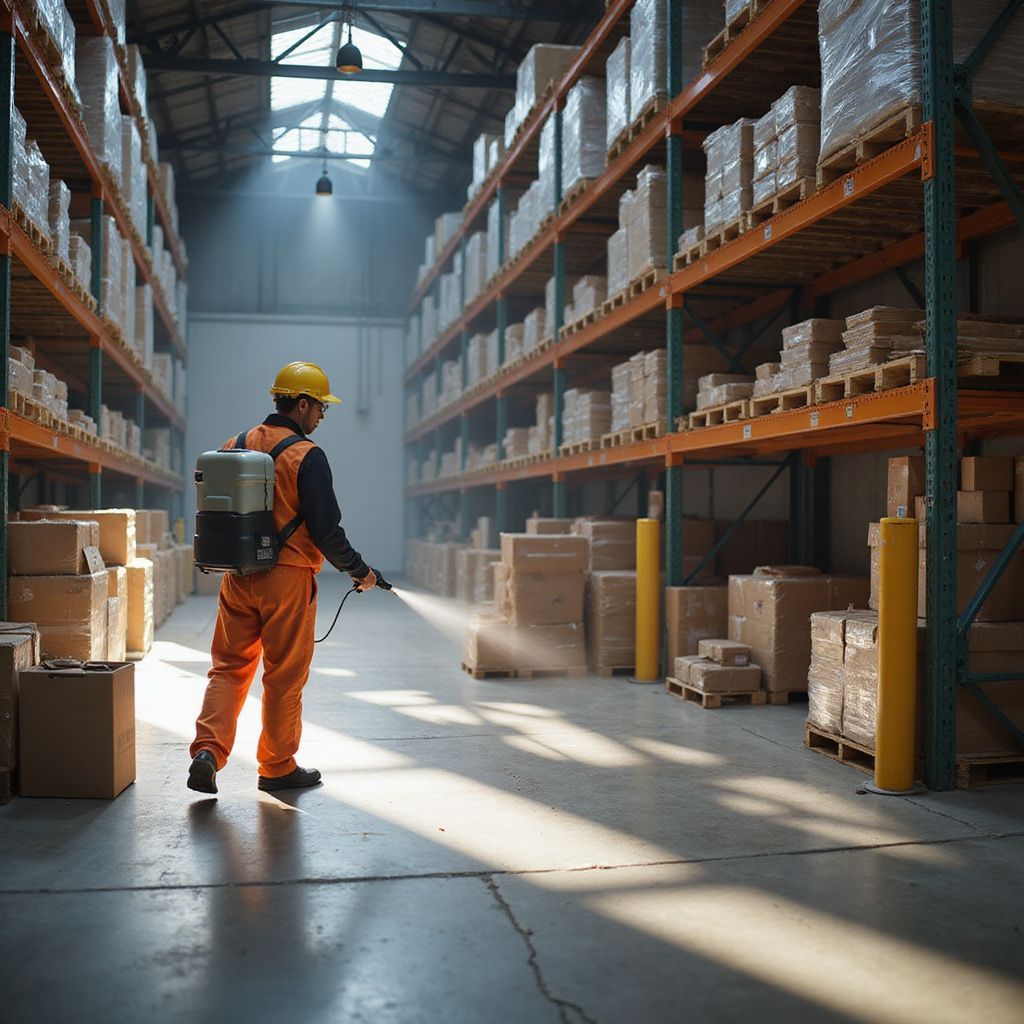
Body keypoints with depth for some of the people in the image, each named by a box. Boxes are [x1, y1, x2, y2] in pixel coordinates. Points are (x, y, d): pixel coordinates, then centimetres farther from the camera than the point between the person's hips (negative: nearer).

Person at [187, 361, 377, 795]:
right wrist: (360, 571, -2)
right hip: (288, 580, -5)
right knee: (285, 676, 7)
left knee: (229, 665, 13)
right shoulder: (306, 456, -12)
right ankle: (278, 768, 19)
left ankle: (208, 750, -4)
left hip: (237, 578, 6)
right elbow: (325, 530, -15)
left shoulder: (235, 446, 7)